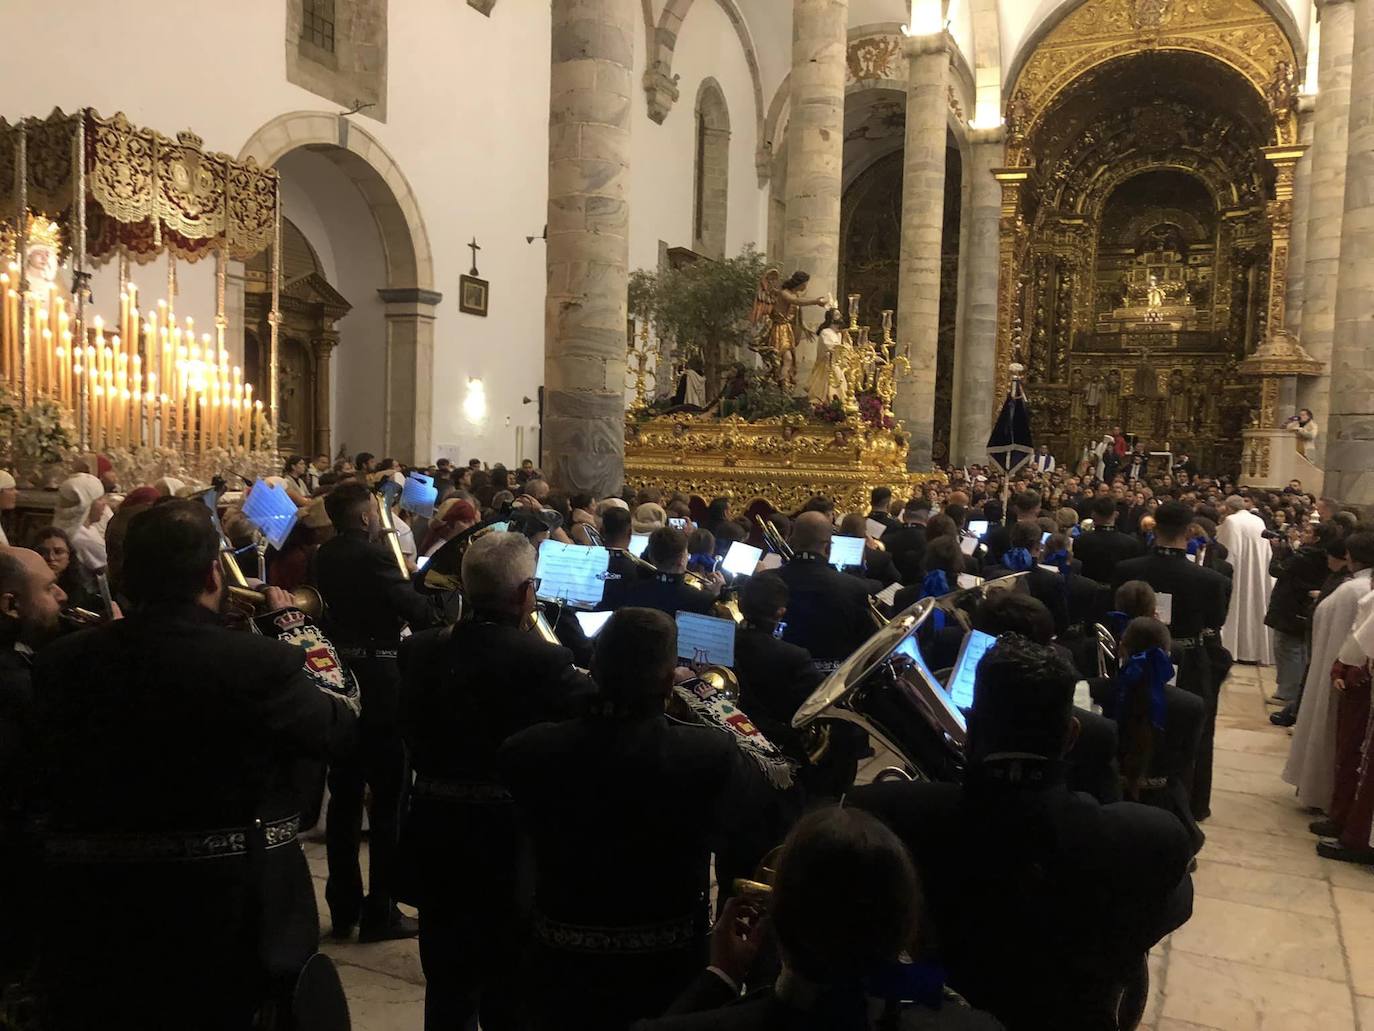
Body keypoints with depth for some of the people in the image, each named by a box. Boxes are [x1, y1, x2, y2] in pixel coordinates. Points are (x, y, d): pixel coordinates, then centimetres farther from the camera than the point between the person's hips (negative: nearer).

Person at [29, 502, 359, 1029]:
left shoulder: (59, 662, -7)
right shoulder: (261, 662, -21)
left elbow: (46, 779, 7)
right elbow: (341, 726, -5)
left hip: (93, 915, 4)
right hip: (232, 914, -3)